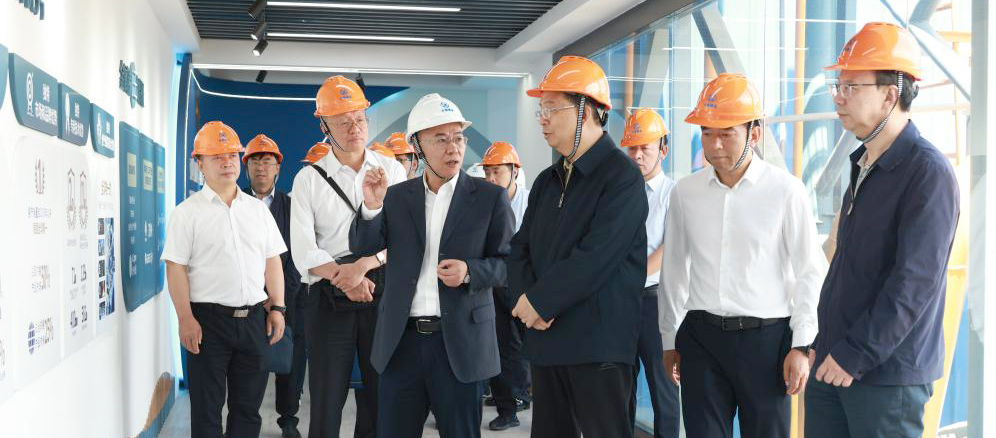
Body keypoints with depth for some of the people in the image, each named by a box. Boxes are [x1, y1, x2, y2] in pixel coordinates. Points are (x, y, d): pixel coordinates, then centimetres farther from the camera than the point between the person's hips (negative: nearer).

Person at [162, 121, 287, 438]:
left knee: (248, 408, 11)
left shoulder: (258, 209, 12)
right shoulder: (188, 212, -2)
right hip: (208, 320, -4)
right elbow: (176, 268, -6)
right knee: (207, 409, 4)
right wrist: (186, 319, -13)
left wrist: (277, 308, 5)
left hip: (255, 318, 4)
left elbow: (272, 262, 13)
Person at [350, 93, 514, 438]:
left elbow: (509, 263, 0)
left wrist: (470, 271, -19)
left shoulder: (490, 197, -1)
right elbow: (362, 246, 1)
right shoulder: (396, 196, 8)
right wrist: (372, 206, -17)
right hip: (401, 341, 3)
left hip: (460, 343, -2)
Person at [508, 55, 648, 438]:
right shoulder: (546, 181, 16)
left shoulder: (621, 176, -10)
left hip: (598, 344, -8)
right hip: (544, 339, 8)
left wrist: (539, 301, -13)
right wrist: (524, 300, -6)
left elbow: (595, 258, -20)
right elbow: (521, 249, 13)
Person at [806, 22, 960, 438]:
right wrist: (825, 343, 15)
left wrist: (856, 355, -19)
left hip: (887, 374, -7)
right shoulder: (863, 166, 11)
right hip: (832, 363, 7)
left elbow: (916, 282, -20)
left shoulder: (928, 172, -14)